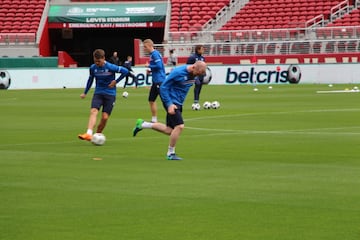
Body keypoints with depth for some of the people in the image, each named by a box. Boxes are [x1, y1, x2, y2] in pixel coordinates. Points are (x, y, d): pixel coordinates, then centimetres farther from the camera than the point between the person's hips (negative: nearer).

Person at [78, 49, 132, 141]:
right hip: (98, 93, 3)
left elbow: (125, 71, -8)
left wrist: (116, 81, -8)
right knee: (93, 111, -22)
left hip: (110, 94, -3)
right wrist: (85, 93, 20)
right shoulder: (93, 68, 0)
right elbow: (90, 79, 18)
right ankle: (89, 134, -35)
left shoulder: (110, 67, -13)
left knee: (105, 117, -9)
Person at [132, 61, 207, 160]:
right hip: (172, 103, -8)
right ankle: (170, 154, -1)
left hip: (178, 103, 8)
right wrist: (169, 104, -22)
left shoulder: (193, 74, 2)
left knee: (169, 130, 10)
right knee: (179, 126, -15)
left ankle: (142, 124, 25)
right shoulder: (178, 72, -21)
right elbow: (163, 87, -17)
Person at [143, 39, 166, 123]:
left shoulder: (155, 54, -13)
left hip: (159, 80, -11)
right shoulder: (153, 54, 16)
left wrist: (149, 66, -10)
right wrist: (150, 70, 11)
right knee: (151, 100, 14)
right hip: (156, 81, 11)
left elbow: (159, 65, -23)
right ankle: (154, 120, 20)